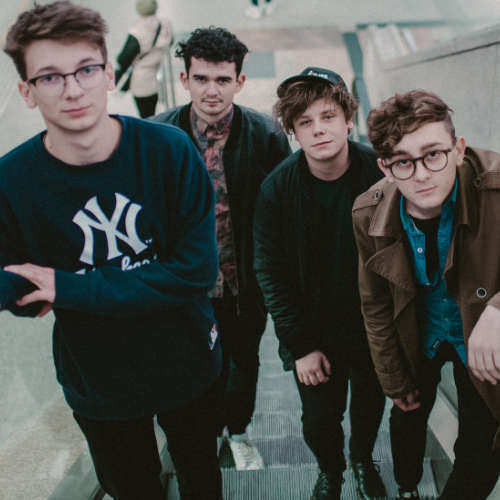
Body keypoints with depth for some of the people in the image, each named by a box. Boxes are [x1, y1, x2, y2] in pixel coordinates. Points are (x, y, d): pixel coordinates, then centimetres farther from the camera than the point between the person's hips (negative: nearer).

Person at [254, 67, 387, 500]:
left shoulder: (382, 173, -16)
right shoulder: (277, 189, -15)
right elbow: (272, 274, -9)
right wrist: (300, 347, -11)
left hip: (375, 329, 1)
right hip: (315, 333, 0)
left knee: (370, 407, 20)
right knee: (319, 420, 10)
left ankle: (363, 460, 55)